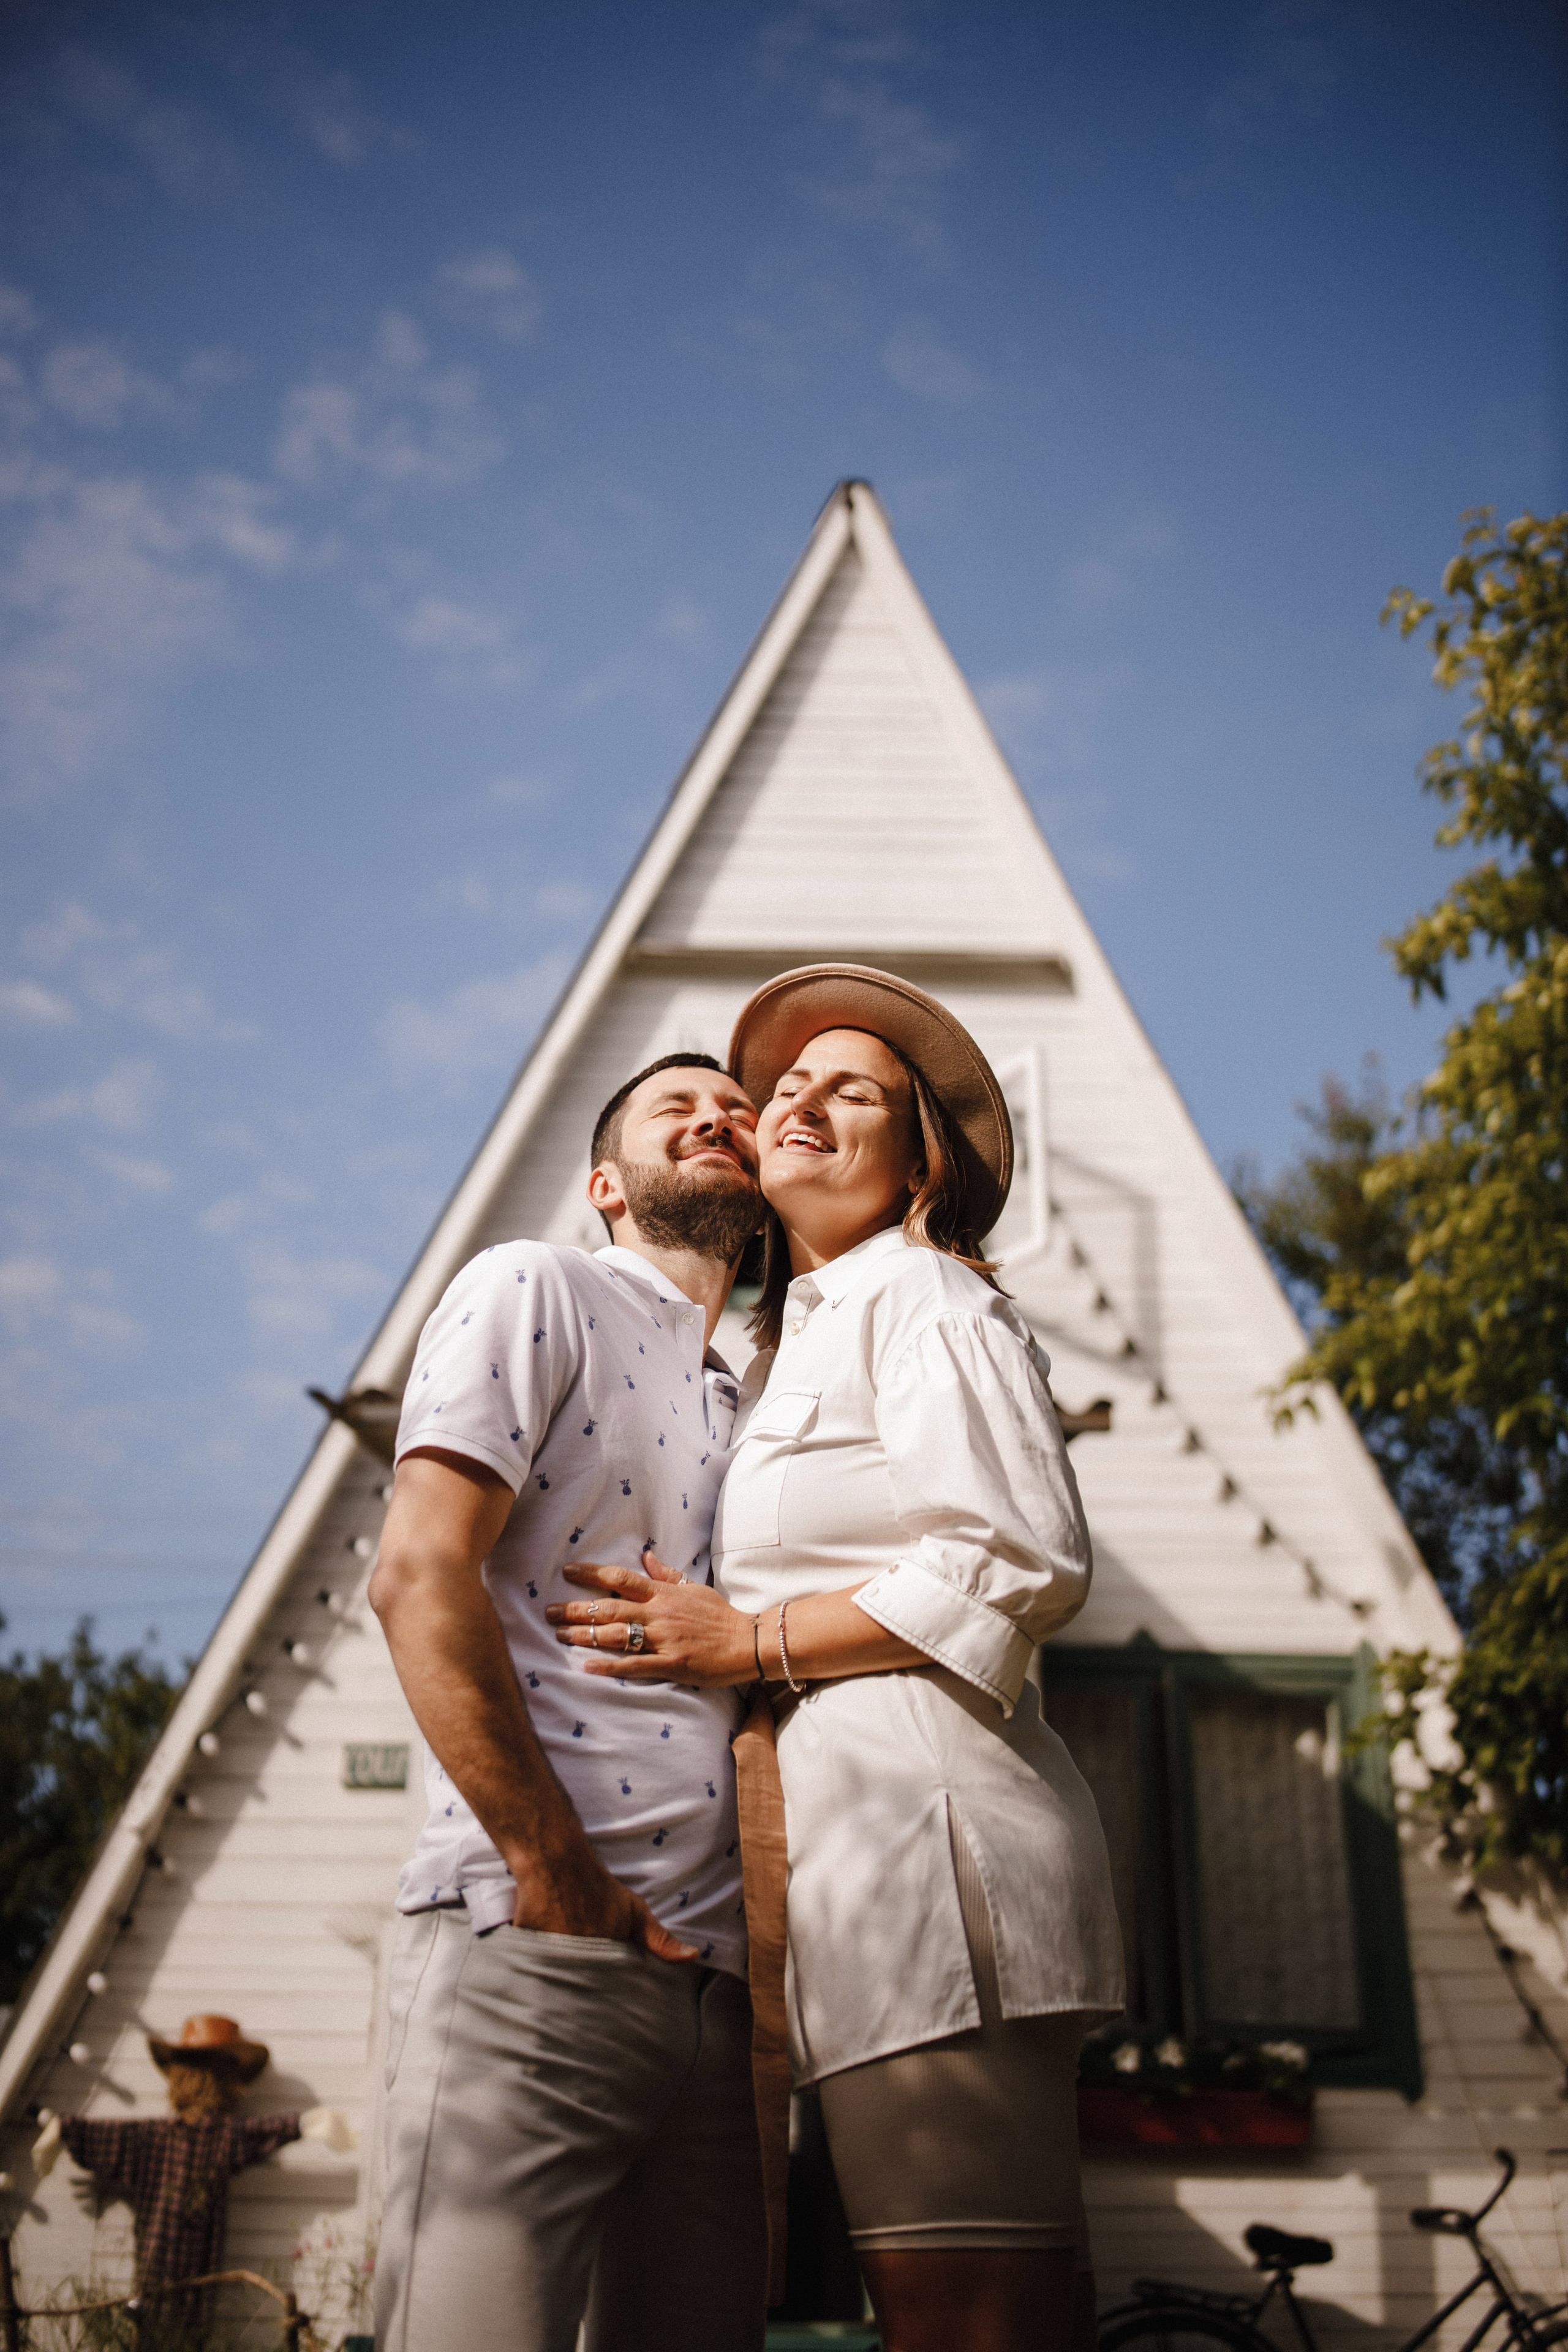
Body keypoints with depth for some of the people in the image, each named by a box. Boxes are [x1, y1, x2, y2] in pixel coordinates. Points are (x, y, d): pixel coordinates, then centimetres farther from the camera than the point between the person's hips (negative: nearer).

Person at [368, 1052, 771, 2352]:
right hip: (534, 1951, -7)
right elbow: (421, 1575, -10)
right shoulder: (537, 1291, 3)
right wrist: (562, 1881, -15)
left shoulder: (749, 1410, 24)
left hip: (719, 1983, 7)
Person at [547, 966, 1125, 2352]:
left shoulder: (918, 1297, 1)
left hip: (929, 1834, -9)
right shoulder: (791, 1340, 28)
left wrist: (751, 1643, -11)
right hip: (867, 1863, 9)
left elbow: (1028, 1562, -13)